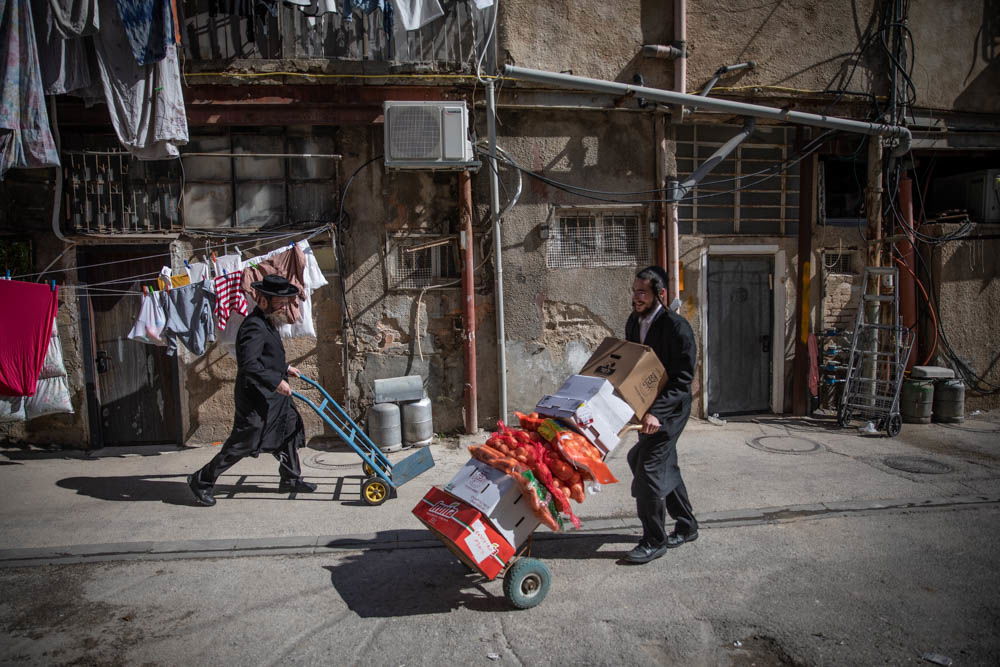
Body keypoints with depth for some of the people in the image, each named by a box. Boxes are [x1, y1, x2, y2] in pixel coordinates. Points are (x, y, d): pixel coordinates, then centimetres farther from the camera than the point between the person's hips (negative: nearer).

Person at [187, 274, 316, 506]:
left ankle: (291, 479, 28)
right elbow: (248, 363, -32)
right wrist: (276, 380, -32)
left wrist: (284, 368, 22)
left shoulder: (267, 322, 13)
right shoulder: (254, 326, -21)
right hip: (256, 397, -10)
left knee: (289, 432, 15)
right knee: (241, 443, -1)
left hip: (273, 396, 10)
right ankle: (202, 481, 14)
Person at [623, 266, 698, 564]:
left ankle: (654, 541, 9)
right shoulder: (634, 322, 4)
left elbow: (683, 379, -22)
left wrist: (656, 412, -30)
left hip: (669, 409, -8)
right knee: (665, 466, 18)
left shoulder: (676, 327, -20)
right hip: (646, 406, 8)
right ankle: (686, 526, 36)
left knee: (648, 470, -7)